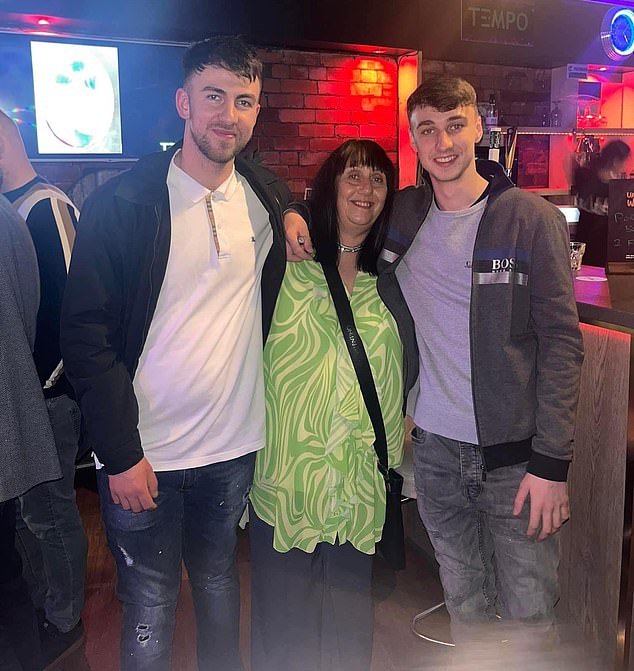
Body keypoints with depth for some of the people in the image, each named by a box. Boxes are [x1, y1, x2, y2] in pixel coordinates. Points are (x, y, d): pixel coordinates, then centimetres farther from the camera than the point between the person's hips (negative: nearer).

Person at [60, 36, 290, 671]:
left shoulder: (269, 199, 4)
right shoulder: (120, 203, -10)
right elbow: (86, 334, -11)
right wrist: (121, 453, -15)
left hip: (236, 443, 4)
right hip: (140, 452, -3)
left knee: (219, 583, 22)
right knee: (150, 607, 11)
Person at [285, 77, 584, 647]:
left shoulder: (532, 219, -8)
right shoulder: (398, 214, 2)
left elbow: (562, 341, -9)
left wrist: (552, 461, -13)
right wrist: (295, 216, -4)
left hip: (514, 452, -3)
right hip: (435, 448, 3)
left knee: (529, 616, 10)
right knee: (464, 605, 20)